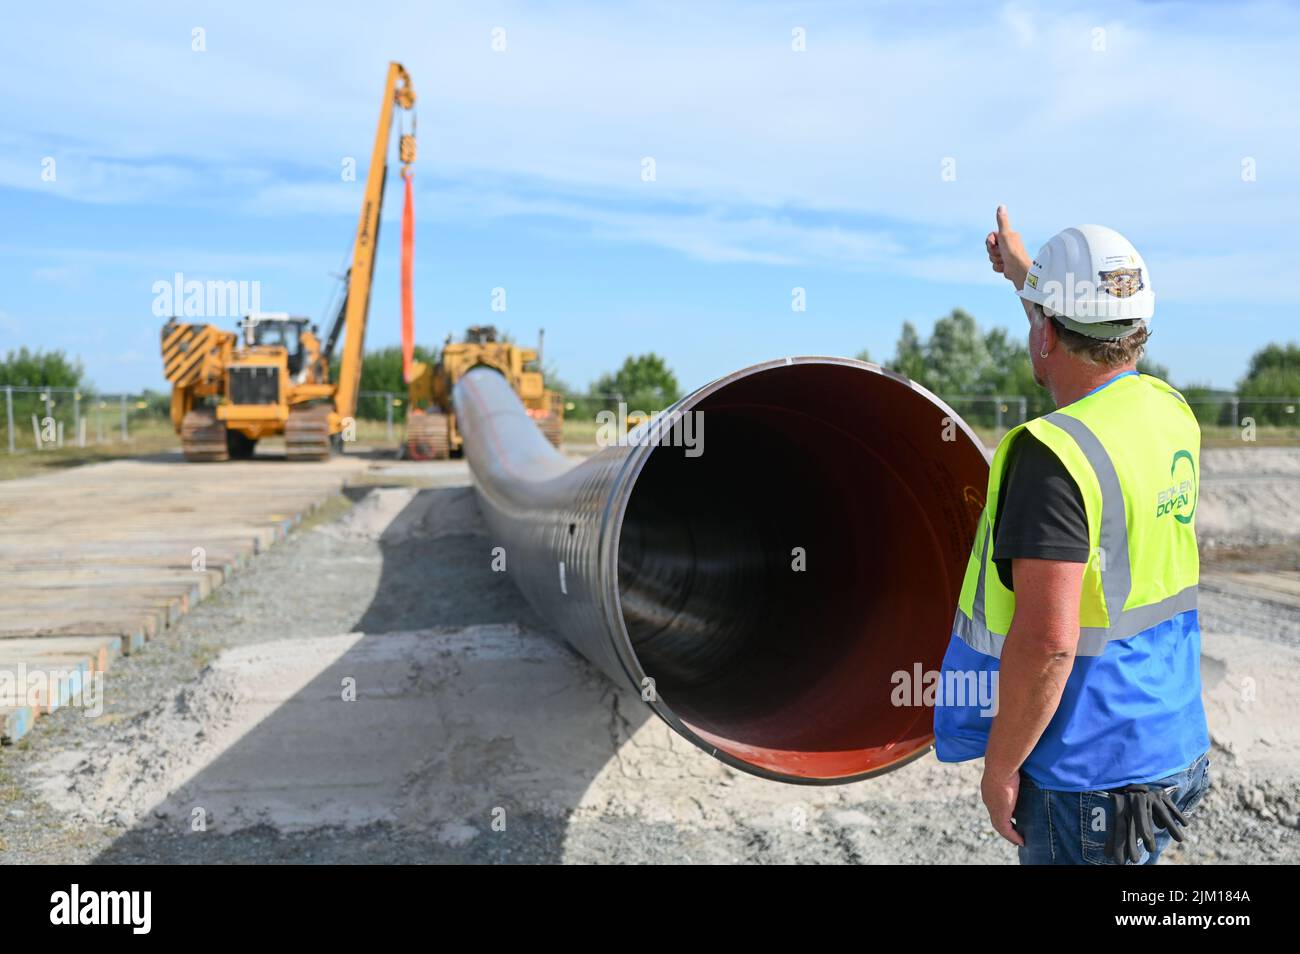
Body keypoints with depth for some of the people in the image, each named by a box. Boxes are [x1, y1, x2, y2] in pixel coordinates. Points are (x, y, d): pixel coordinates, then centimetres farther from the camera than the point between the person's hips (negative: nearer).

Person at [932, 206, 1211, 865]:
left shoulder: (1052, 453, -24)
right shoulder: (1170, 411, 2)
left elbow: (1046, 643, -28)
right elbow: (1098, 350, 26)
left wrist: (999, 766, -14)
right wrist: (1023, 272, 40)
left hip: (1090, 777, -8)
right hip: (1175, 752, 8)